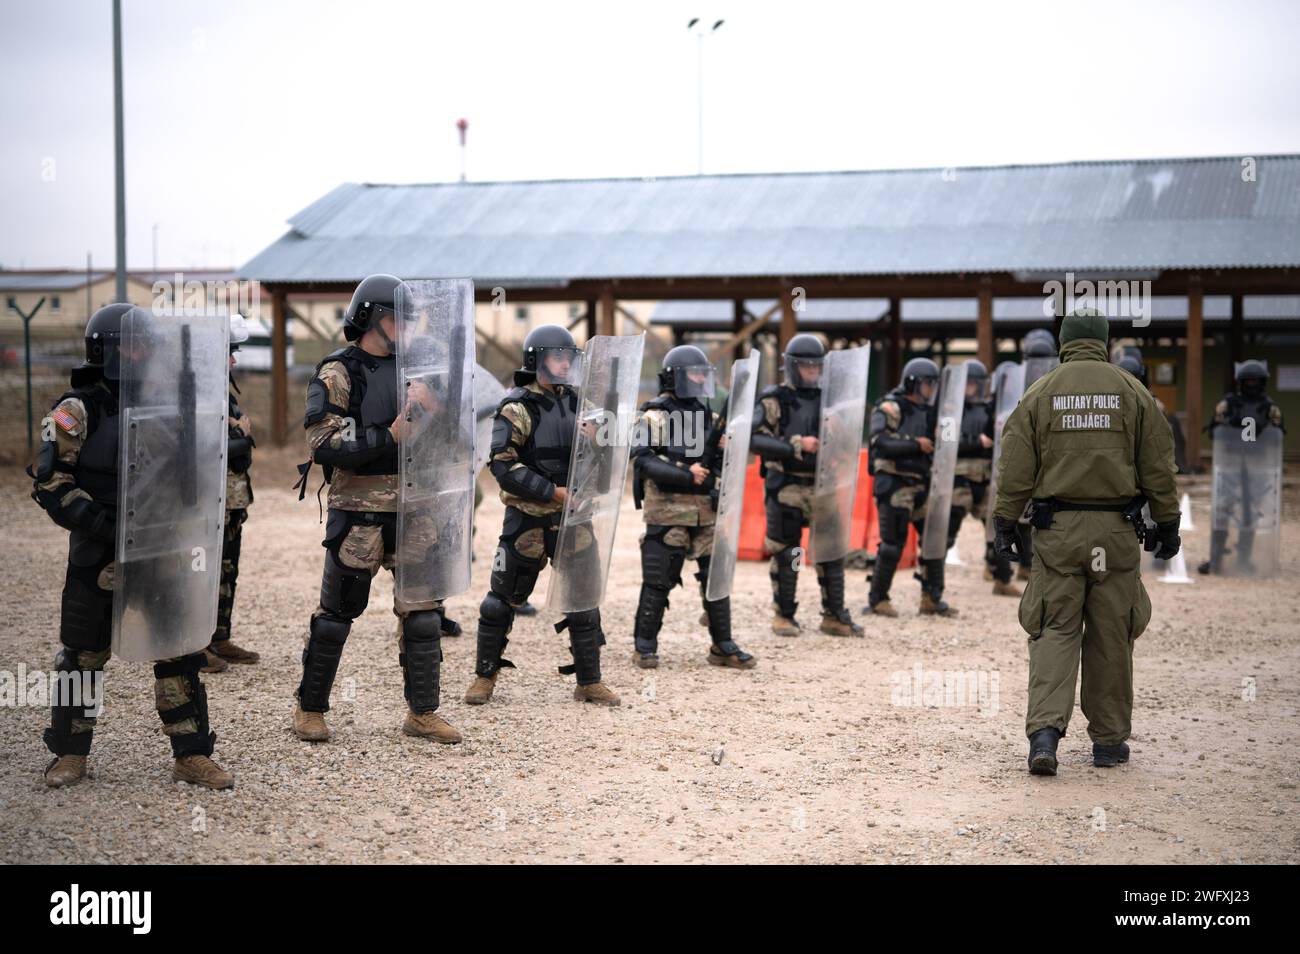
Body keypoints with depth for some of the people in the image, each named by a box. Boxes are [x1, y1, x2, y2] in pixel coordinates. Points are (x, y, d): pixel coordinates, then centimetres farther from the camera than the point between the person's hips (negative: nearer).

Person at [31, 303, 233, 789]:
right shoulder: (77, 412, -8)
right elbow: (51, 485, -15)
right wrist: (106, 528, -22)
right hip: (97, 560, -4)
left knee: (180, 653, 2)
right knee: (83, 657, 8)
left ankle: (192, 756, 10)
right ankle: (70, 754, 24)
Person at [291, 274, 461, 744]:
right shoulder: (337, 374, -8)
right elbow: (323, 444, -17)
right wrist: (389, 436, -21)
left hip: (410, 508, 6)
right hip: (359, 511, -6)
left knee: (422, 608, 5)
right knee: (337, 613, 4)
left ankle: (422, 712, 14)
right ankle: (310, 708, 19)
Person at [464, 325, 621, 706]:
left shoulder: (574, 403, 9)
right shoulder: (517, 408, -9)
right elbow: (503, 465, -16)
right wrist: (554, 492, -17)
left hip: (572, 518, 5)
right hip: (528, 520, -5)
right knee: (503, 600, 3)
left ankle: (589, 682, 15)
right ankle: (485, 676, 18)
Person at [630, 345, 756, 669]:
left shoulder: (708, 416, 14)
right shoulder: (655, 416, -5)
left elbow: (721, 464, 19)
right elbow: (643, 460, -14)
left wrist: (725, 446, -3)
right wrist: (686, 474, -20)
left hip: (706, 511, 6)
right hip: (668, 511, -6)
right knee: (658, 581, -1)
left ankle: (722, 646, 15)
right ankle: (644, 646, 11)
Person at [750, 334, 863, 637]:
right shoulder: (774, 400, -4)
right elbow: (755, 440, -14)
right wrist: (796, 445, -19)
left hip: (822, 487, 5)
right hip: (786, 488, -4)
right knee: (786, 554, 3)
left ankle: (834, 616, 16)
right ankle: (783, 616, 16)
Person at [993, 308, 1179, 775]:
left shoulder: (1040, 393, 2)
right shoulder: (1132, 391, 4)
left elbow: (1015, 469, 0)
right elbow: (1158, 466, 5)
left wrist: (1005, 523, 6)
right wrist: (1167, 524, 12)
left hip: (1056, 530, 0)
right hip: (1116, 530, 0)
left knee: (1054, 632, 2)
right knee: (1111, 636, 8)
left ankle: (1044, 729, -15)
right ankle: (1109, 740, 16)